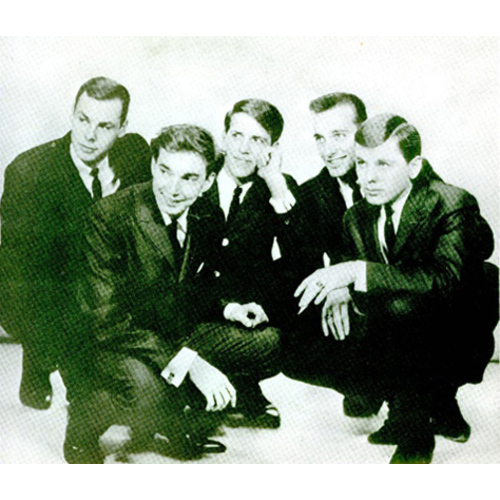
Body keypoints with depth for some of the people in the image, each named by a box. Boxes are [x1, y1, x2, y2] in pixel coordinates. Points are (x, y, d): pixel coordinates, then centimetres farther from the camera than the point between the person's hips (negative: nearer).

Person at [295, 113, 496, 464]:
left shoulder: (454, 206, -19)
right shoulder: (358, 217, 1)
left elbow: (445, 281, -35)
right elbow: (362, 279, 6)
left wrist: (357, 272, -39)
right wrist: (344, 292, -19)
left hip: (457, 346, -7)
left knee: (400, 304, -32)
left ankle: (415, 433, -11)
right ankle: (440, 410, 10)